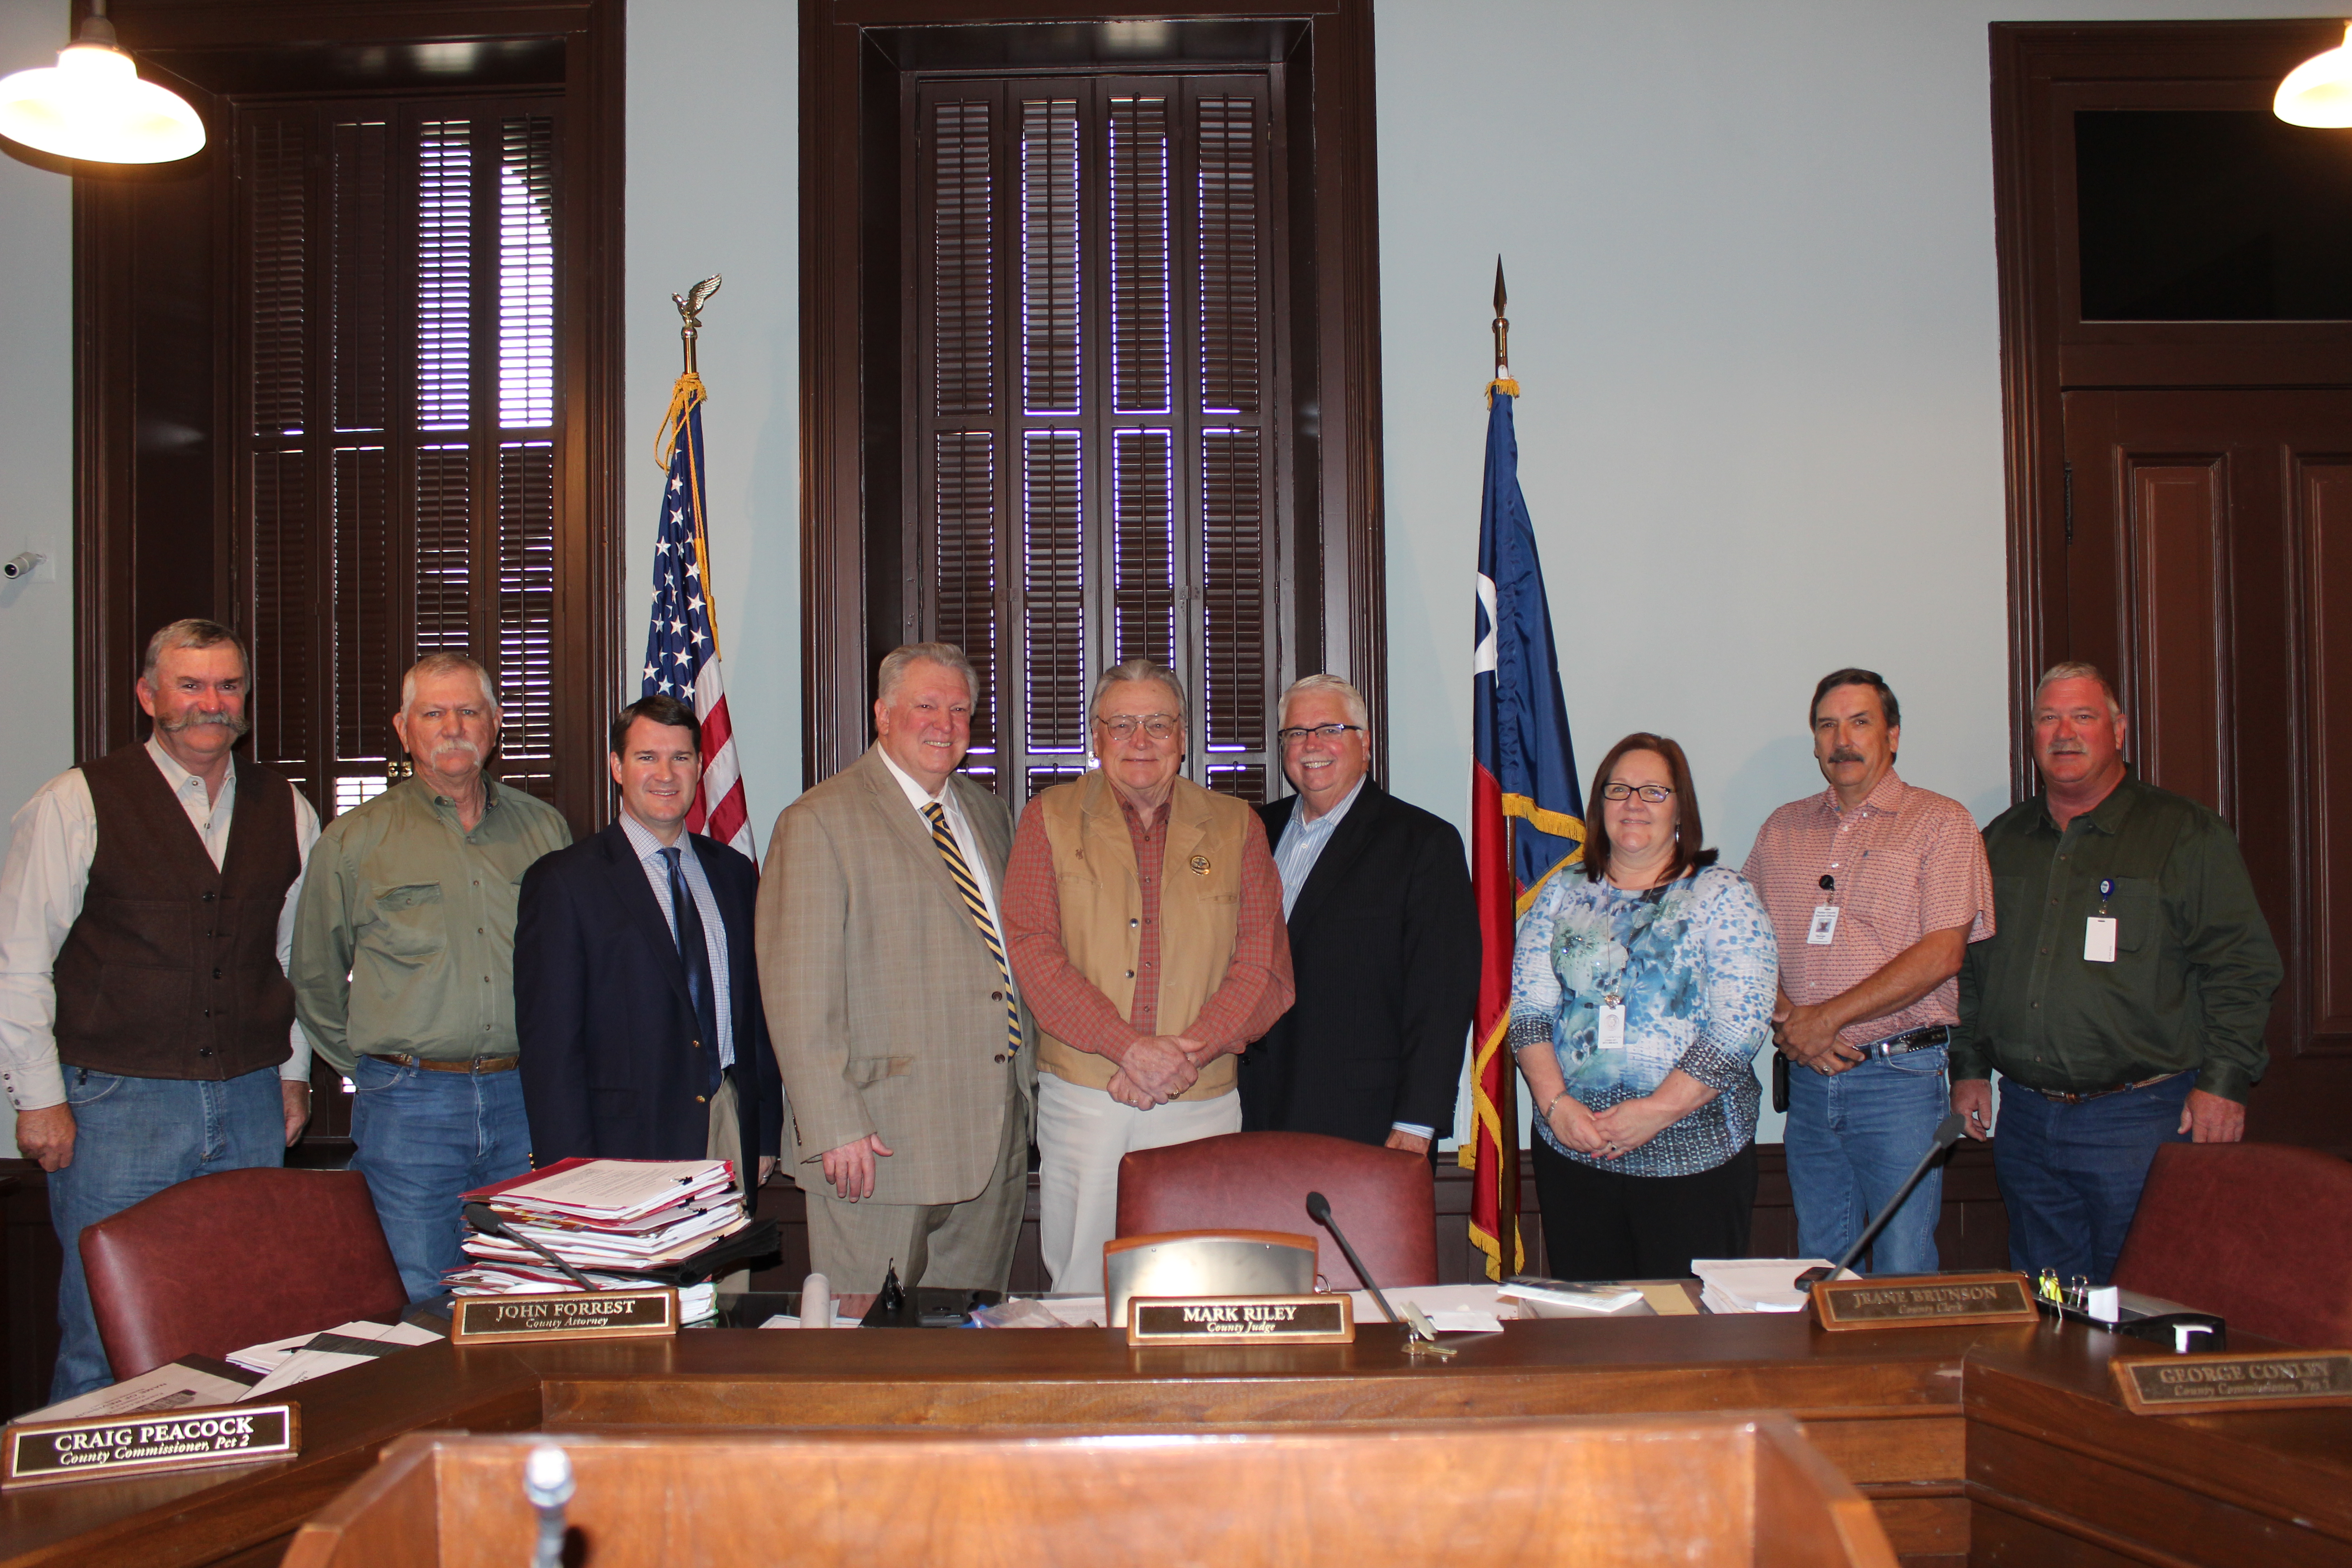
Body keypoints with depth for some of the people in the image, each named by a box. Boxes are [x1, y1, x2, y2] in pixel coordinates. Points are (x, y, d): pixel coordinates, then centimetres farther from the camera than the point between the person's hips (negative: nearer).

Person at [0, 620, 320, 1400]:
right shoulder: (77, 803, -2)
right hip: (117, 1102, -3)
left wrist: (293, 1072, 15)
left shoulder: (286, 810, 10)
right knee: (103, 1344, -1)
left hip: (250, 1107, 4)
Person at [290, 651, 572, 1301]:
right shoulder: (355, 841, 2)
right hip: (410, 1107, -2)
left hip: (526, 1100, 2)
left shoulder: (544, 829, 8)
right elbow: (315, 980, 10)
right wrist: (375, 1073, 9)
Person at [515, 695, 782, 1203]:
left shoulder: (734, 871, 13)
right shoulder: (562, 881, -2)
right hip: (631, 1139, -4)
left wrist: (766, 1136, 10)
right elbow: (550, 1043, -6)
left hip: (733, 1134, 4)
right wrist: (575, 1180, -11)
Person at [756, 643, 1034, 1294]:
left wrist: (1027, 1082, 13)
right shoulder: (820, 823, -7)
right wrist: (835, 1129, -18)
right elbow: (799, 992, -13)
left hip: (998, 1131, 6)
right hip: (881, 1141, -6)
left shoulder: (989, 814, 16)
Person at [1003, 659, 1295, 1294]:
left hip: (1201, 1103, 1)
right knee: (1080, 1292, 5)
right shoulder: (1051, 818, 5)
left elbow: (1264, 967, 2)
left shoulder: (1236, 827, 8)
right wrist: (1129, 1046, -17)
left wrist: (1188, 1053, -13)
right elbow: (1033, 954, -5)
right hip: (1081, 1095, -1)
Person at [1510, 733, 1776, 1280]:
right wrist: (1554, 1102, -9)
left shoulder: (1723, 896, -1)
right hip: (1571, 1151, 3)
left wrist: (1658, 1110, -15)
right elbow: (1528, 1008, 5)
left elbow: (1741, 1025, -9)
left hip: (1692, 1152, -3)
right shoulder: (1563, 891, 10)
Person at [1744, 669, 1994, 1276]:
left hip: (1900, 1074, -4)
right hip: (1808, 1076, 4)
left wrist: (1827, 1018, -13)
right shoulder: (1782, 829, 14)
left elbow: (1941, 954, -10)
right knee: (1819, 1270, 10)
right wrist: (1785, 1019, -8)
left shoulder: (1941, 823, 0)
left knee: (1903, 1277, -3)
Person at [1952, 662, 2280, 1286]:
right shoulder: (2001, 841, 13)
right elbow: (1971, 966, 20)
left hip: (2139, 1117, -5)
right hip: (2025, 1118, 5)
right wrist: (1968, 1068, 13)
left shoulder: (2186, 833, -1)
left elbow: (2241, 966, -5)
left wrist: (2223, 1081, -12)